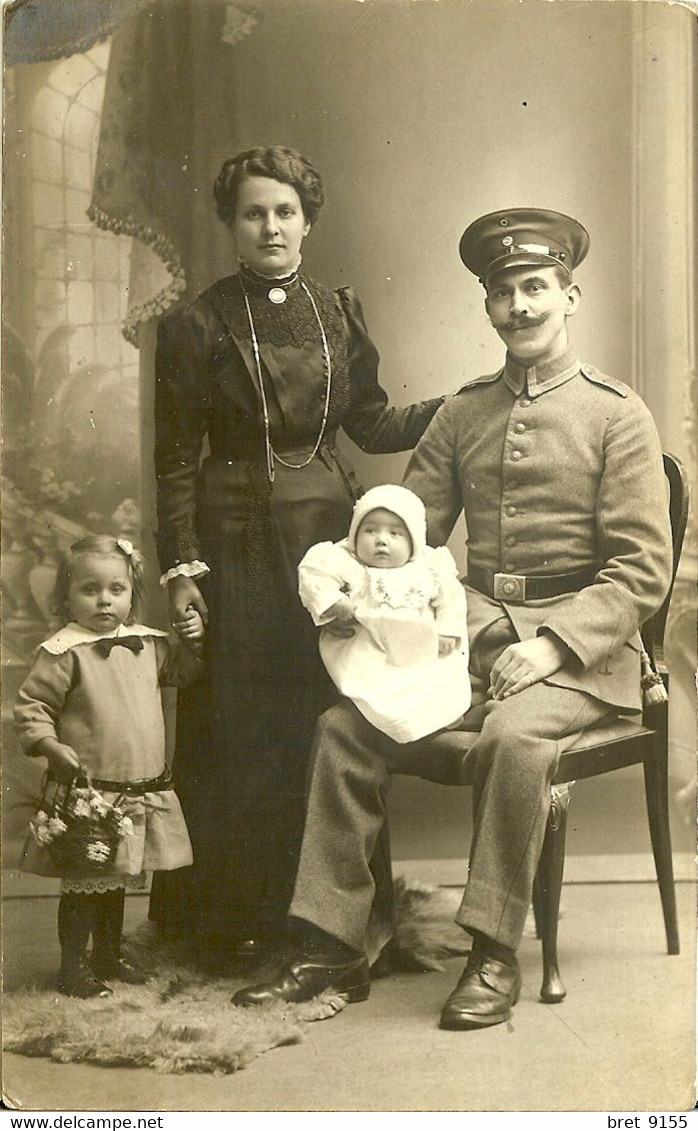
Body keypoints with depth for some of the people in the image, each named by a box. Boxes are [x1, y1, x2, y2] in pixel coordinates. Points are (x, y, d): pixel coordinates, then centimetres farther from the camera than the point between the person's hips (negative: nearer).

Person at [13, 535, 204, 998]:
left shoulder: (147, 643, 6)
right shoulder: (63, 653, -13)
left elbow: (182, 673, 24)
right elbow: (31, 707, -10)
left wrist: (192, 641, 6)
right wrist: (51, 747, -24)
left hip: (143, 791, 6)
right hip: (89, 791, -6)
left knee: (118, 878, 21)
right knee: (84, 882, 2)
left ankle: (109, 953, 37)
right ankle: (74, 965, 18)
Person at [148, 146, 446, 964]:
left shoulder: (338, 314, 9)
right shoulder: (198, 326, -1)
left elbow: (372, 425, 14)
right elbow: (173, 459, -2)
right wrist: (181, 567, -9)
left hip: (326, 534, 4)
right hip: (237, 543, -3)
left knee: (316, 724, 5)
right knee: (228, 733, 1)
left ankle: (277, 910, 21)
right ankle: (212, 920, 17)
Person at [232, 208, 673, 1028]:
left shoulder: (617, 415, -1)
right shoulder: (461, 415, 13)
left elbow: (642, 570, -7)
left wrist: (552, 647, -19)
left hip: (580, 647, -4)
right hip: (472, 635, 5)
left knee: (512, 735, -34)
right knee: (343, 727, -14)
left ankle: (495, 957, -17)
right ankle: (331, 947, -5)